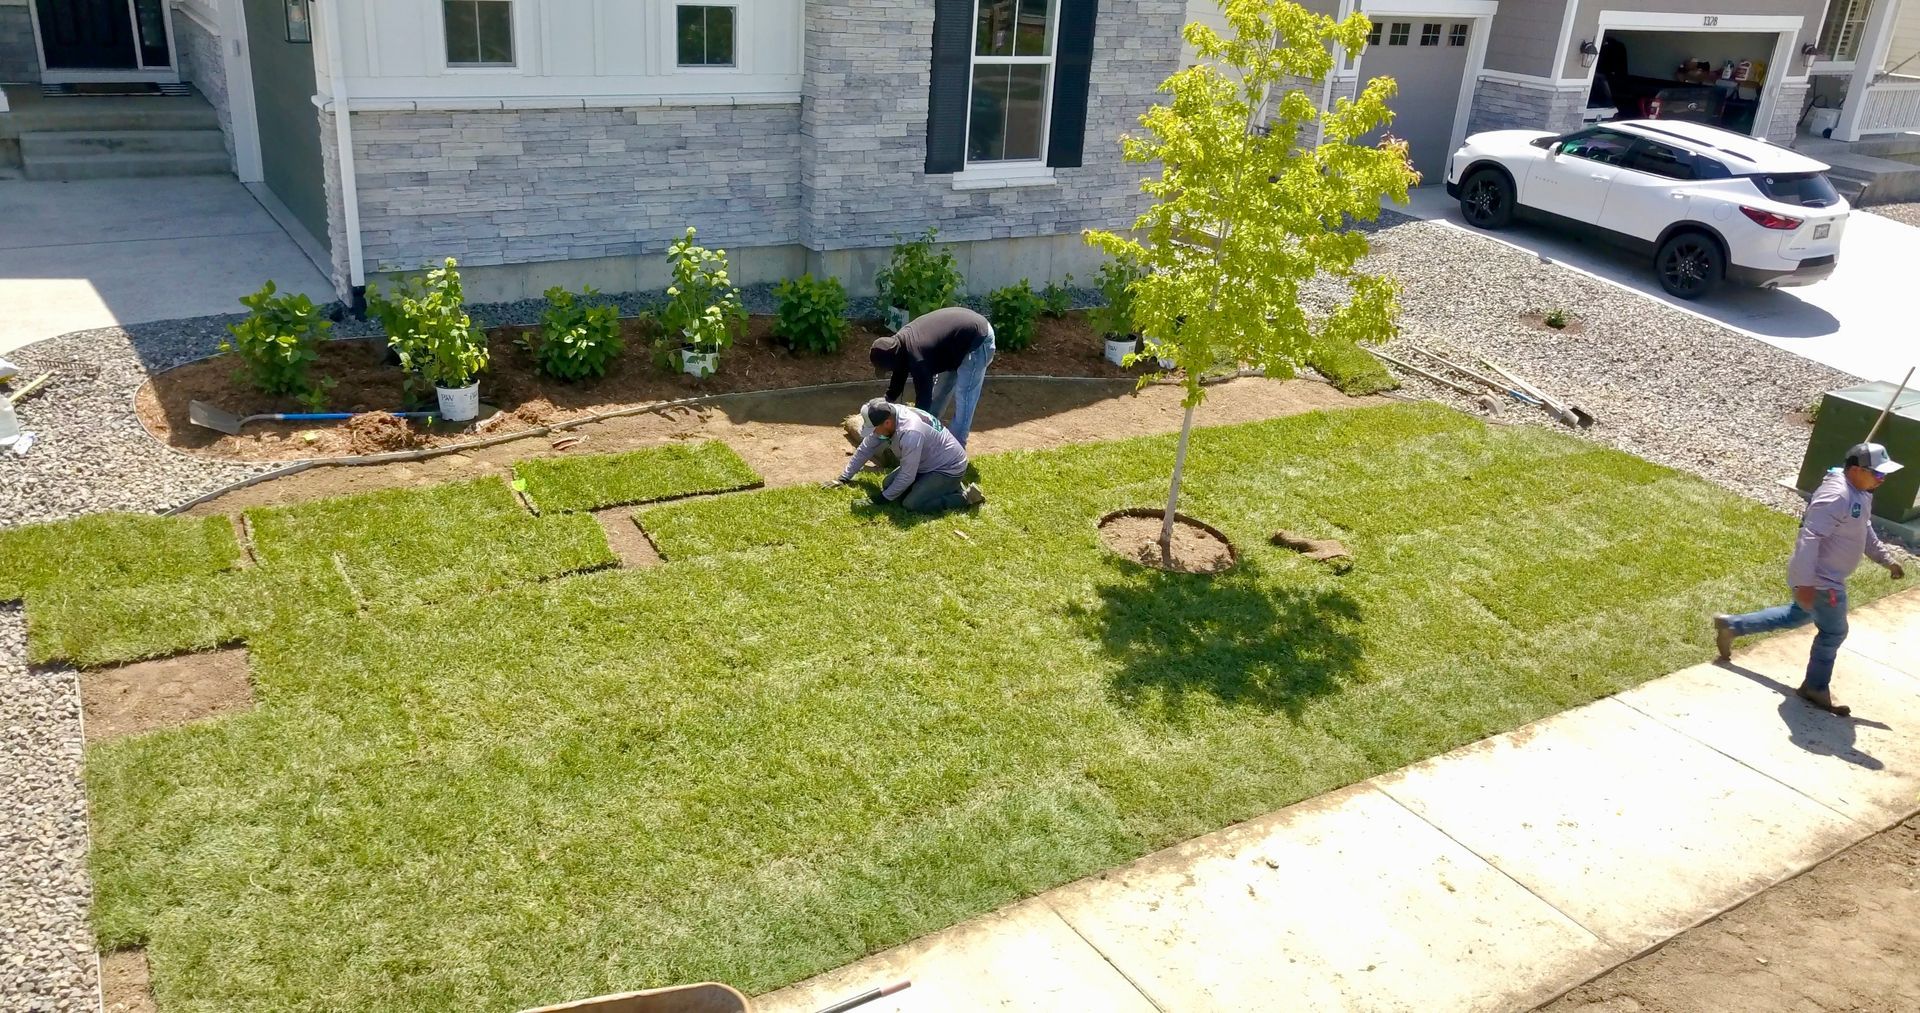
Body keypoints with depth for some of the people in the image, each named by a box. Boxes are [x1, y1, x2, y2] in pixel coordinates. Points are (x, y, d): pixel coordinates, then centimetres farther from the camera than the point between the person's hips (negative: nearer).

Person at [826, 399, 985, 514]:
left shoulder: (910, 434, -37)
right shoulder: (886, 416, -11)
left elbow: (907, 477, -29)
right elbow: (866, 449, 2)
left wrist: (883, 499, -17)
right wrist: (844, 478, 3)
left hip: (949, 467, -9)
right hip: (928, 463, 10)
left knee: (912, 504, -21)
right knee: (888, 485, 5)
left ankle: (966, 496, -6)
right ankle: (947, 487, 12)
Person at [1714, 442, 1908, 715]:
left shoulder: (1860, 492, 5)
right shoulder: (1836, 496, -28)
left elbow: (1865, 532, 22)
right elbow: (1810, 538, -32)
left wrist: (1887, 560, 17)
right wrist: (1805, 583, -33)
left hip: (1826, 577, 10)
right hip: (1820, 581, -10)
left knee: (1797, 616, 25)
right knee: (1833, 633, 4)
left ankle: (1731, 626, 32)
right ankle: (1816, 688, 23)